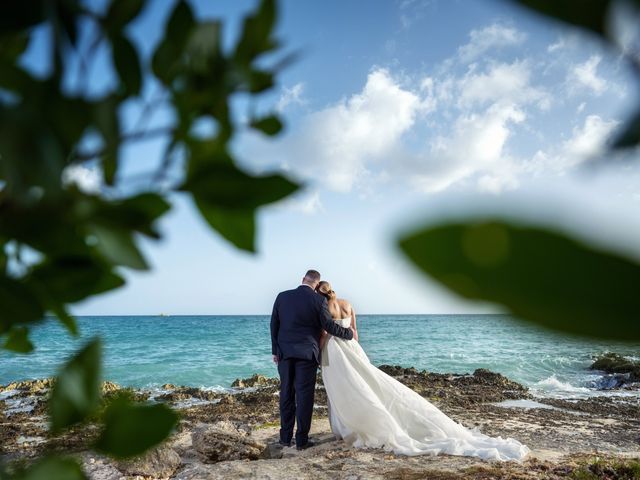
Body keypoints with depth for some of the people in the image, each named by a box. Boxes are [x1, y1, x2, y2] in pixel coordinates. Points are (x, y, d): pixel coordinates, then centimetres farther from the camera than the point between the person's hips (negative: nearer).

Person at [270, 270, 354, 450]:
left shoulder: (282, 296, 2)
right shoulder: (319, 300, -8)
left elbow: (274, 325, 7)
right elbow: (330, 326, -4)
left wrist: (275, 350, 16)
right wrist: (349, 333, 13)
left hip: (284, 353, 3)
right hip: (307, 354, -3)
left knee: (286, 394, 12)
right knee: (304, 395, 3)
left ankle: (285, 437, 18)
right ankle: (301, 440, 7)